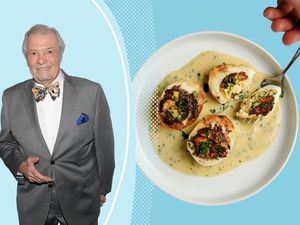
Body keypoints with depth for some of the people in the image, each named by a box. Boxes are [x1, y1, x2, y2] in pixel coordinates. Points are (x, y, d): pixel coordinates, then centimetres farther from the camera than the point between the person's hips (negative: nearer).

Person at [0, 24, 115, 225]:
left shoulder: (91, 92, -12)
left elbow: (104, 144, -4)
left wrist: (103, 188, 4)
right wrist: (20, 164, -12)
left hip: (81, 201, -1)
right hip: (32, 202, 2)